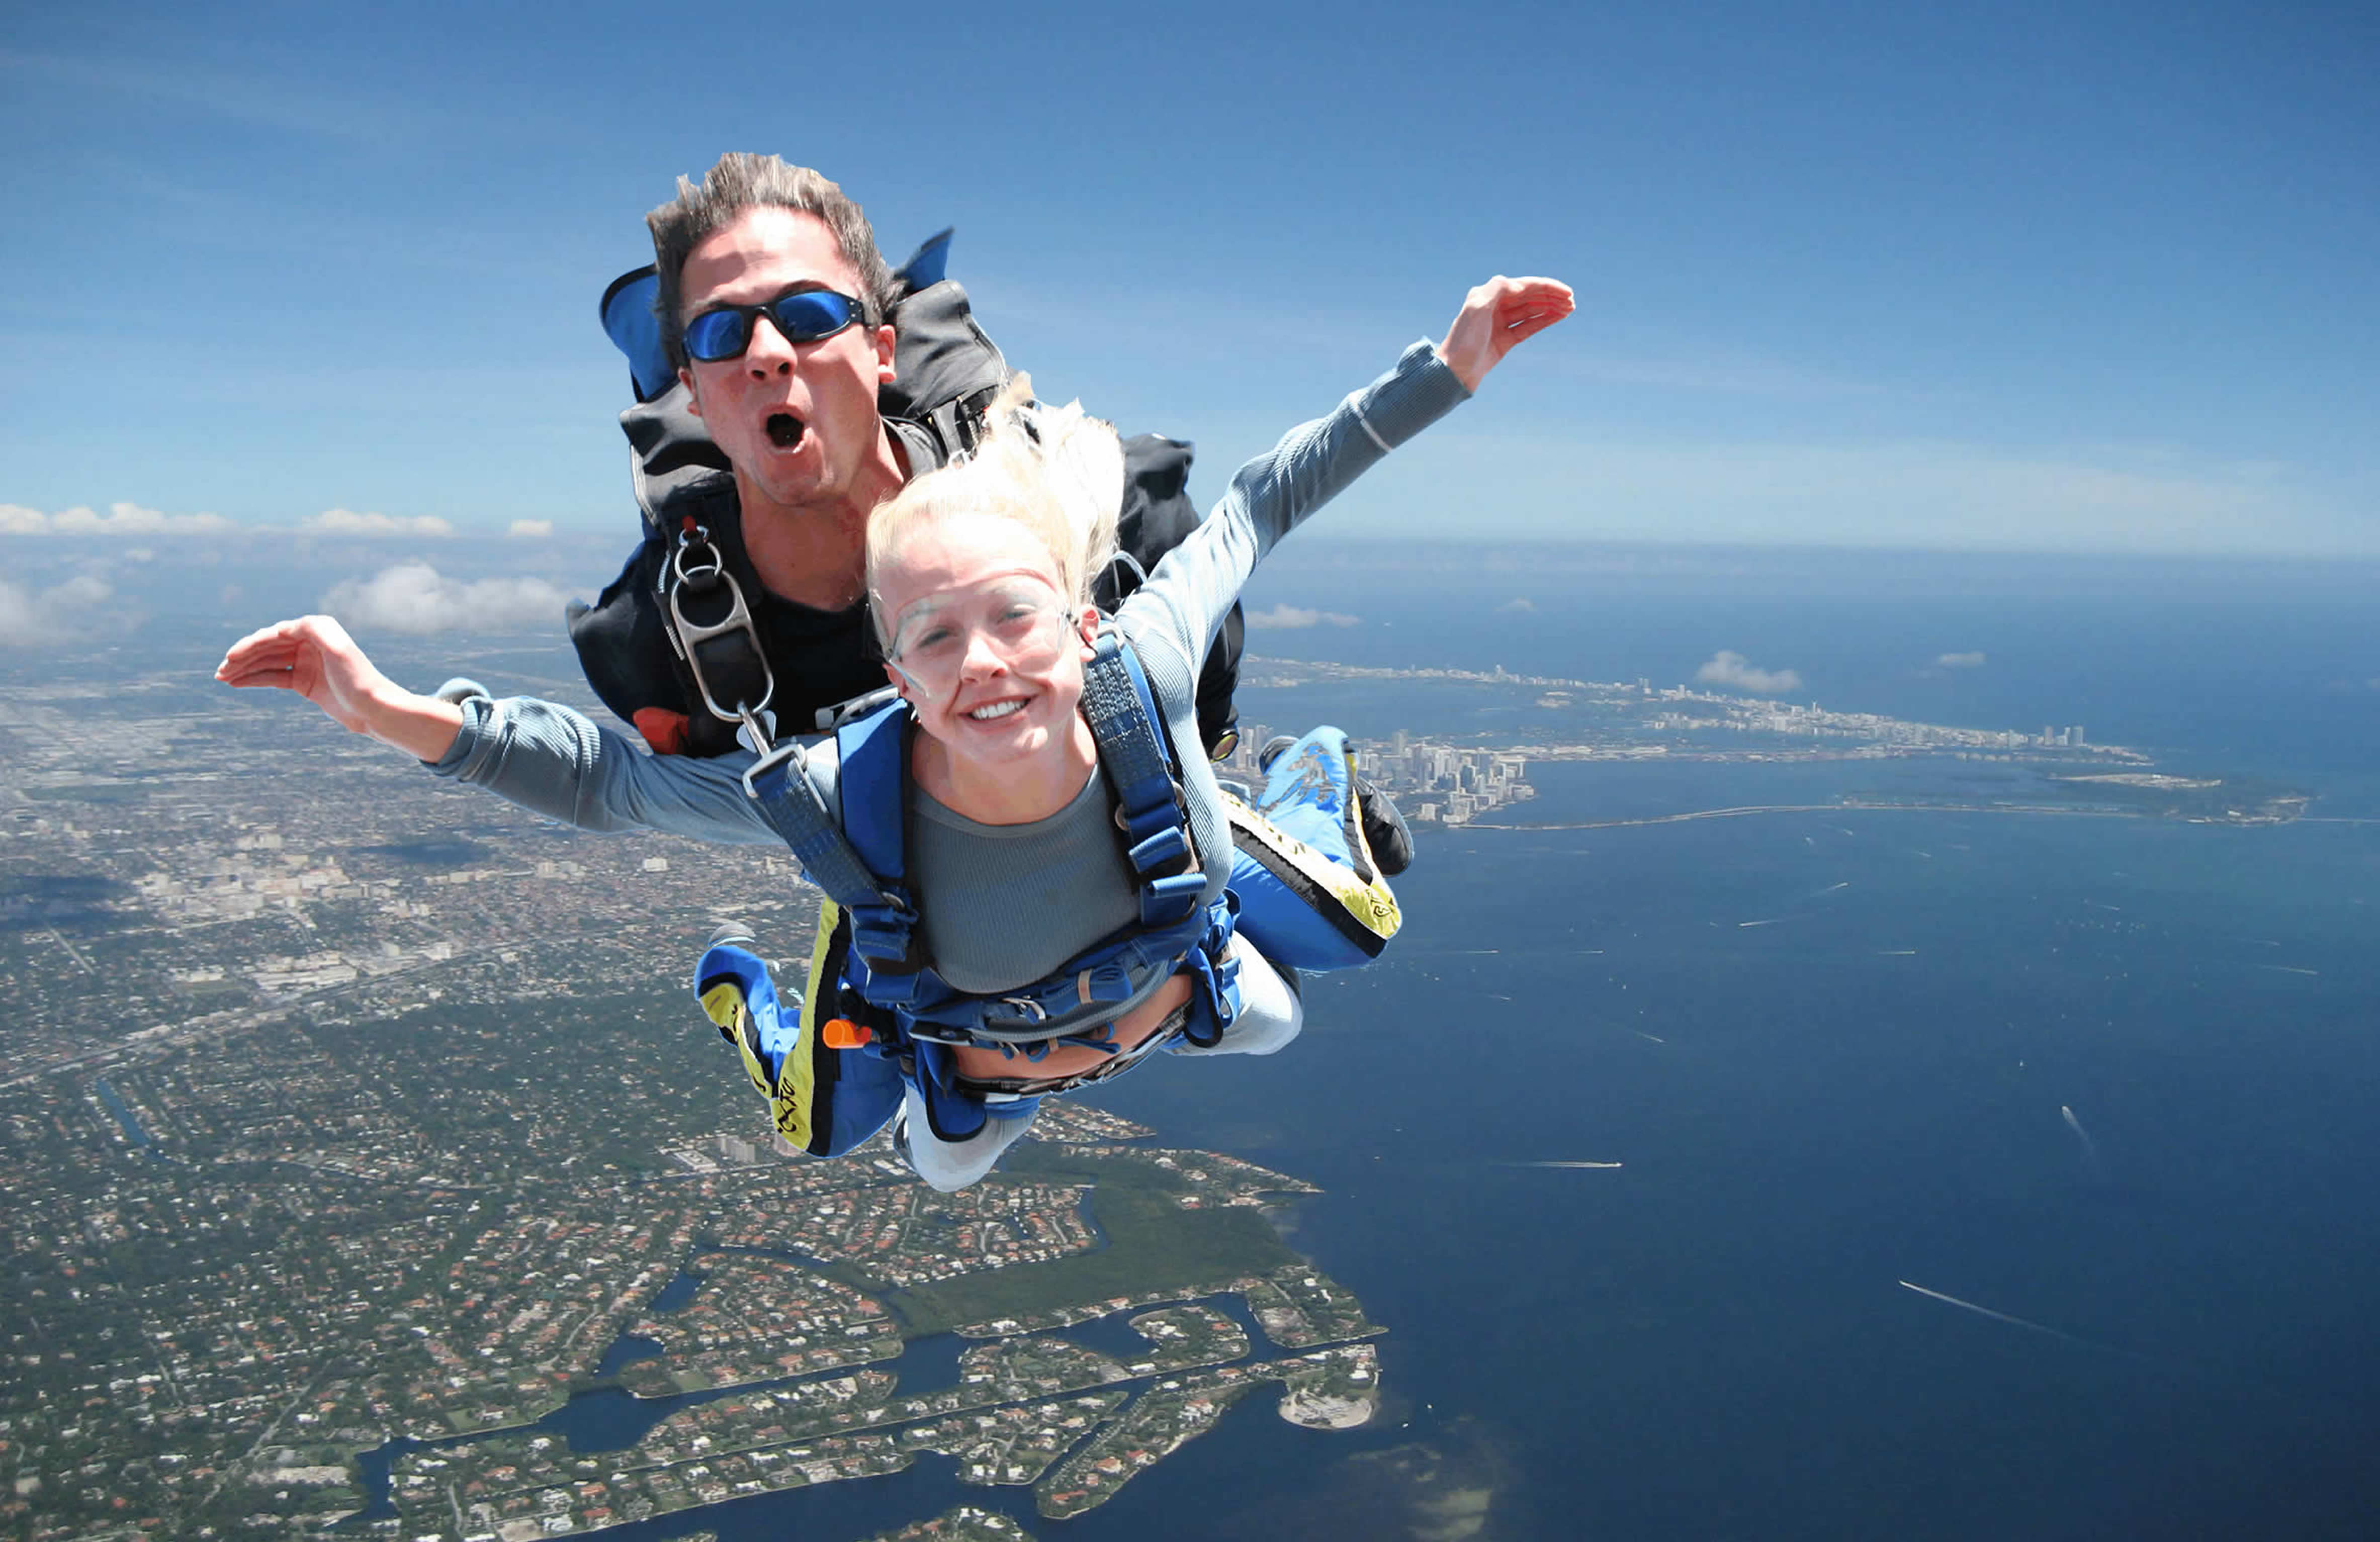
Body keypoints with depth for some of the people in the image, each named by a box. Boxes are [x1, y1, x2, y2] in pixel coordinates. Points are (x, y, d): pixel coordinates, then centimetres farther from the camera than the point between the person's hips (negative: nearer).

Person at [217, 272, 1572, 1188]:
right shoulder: (843, 799, -45)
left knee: (1271, 1023, 35)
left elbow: (1257, 505, -27)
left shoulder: (1145, 677, -43)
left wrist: (1449, 369, -25)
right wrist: (402, 714, -45)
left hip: (1178, 993, 1)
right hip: (983, 1062, 0)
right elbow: (607, 779, -31)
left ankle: (1299, 800, 59)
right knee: (942, 1162, 34)